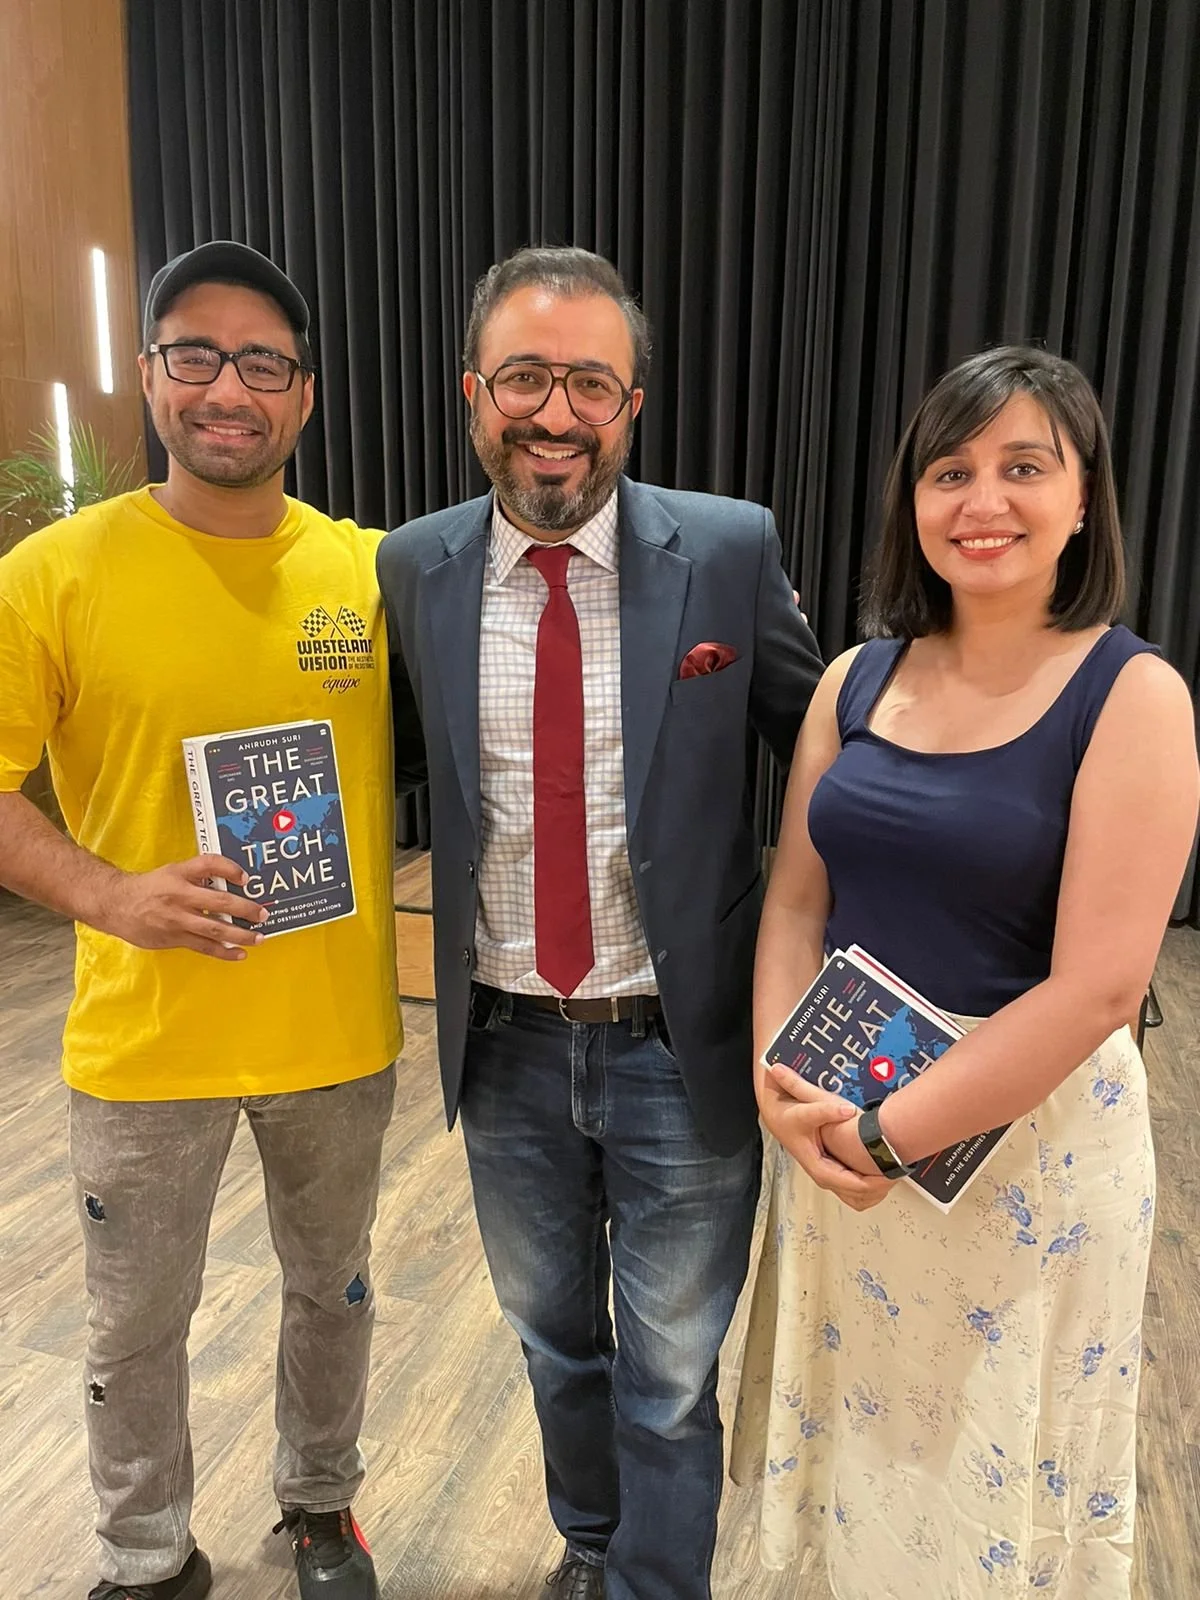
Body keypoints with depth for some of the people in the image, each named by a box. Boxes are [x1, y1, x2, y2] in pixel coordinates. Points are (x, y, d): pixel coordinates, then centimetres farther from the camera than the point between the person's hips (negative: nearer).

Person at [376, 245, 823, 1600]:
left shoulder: (731, 551, -11)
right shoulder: (416, 568, -4)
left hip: (681, 1047, -3)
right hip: (506, 1045, 3)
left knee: (668, 1378, 17)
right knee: (553, 1340, 27)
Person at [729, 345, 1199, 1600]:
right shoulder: (855, 680, 0)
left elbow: (1098, 984, -19)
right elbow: (795, 900, 3)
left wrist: (887, 1134, -18)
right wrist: (780, 1081, -11)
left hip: (1027, 1135, -4)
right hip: (838, 1122, 5)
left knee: (987, 1471, 18)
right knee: (859, 1433, 24)